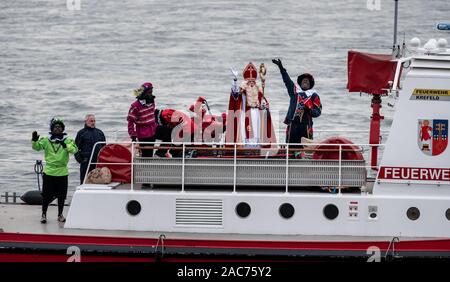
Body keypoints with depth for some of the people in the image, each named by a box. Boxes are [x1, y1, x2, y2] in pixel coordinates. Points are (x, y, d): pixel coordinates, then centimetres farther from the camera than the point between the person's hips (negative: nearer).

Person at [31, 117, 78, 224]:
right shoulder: (46, 140, 3)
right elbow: (37, 147, -5)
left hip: (62, 172, 0)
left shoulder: (67, 140, 0)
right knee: (46, 195, 1)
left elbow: (74, 149, -15)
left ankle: (60, 215, 24)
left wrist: (65, 146, -33)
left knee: (61, 195, 9)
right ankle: (44, 215, 14)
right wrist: (34, 140, -26)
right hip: (49, 172, 0)